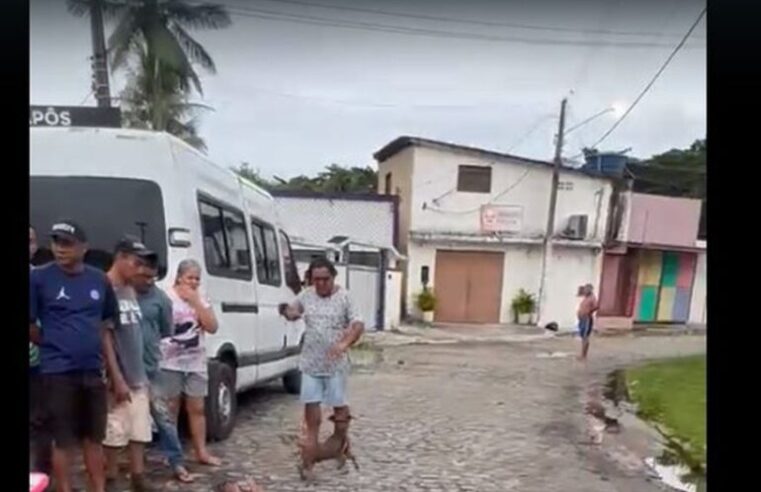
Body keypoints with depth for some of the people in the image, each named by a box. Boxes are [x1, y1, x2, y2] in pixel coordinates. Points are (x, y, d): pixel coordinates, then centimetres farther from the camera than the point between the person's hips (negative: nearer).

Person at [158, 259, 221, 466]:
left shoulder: (201, 300, 8)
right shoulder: (167, 298, -8)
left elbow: (212, 327, -2)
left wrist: (196, 302, -9)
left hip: (196, 363, 5)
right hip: (171, 363, -4)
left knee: (197, 408, 9)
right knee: (171, 408, 6)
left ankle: (202, 452, 17)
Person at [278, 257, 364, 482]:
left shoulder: (344, 297, -7)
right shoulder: (305, 296, 3)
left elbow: (358, 325, -14)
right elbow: (292, 312, 18)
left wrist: (345, 343, -32)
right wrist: (286, 311, -8)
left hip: (336, 364, -2)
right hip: (311, 364, 2)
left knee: (340, 407, 9)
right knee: (311, 409, 4)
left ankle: (341, 442, 35)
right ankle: (309, 462, 12)